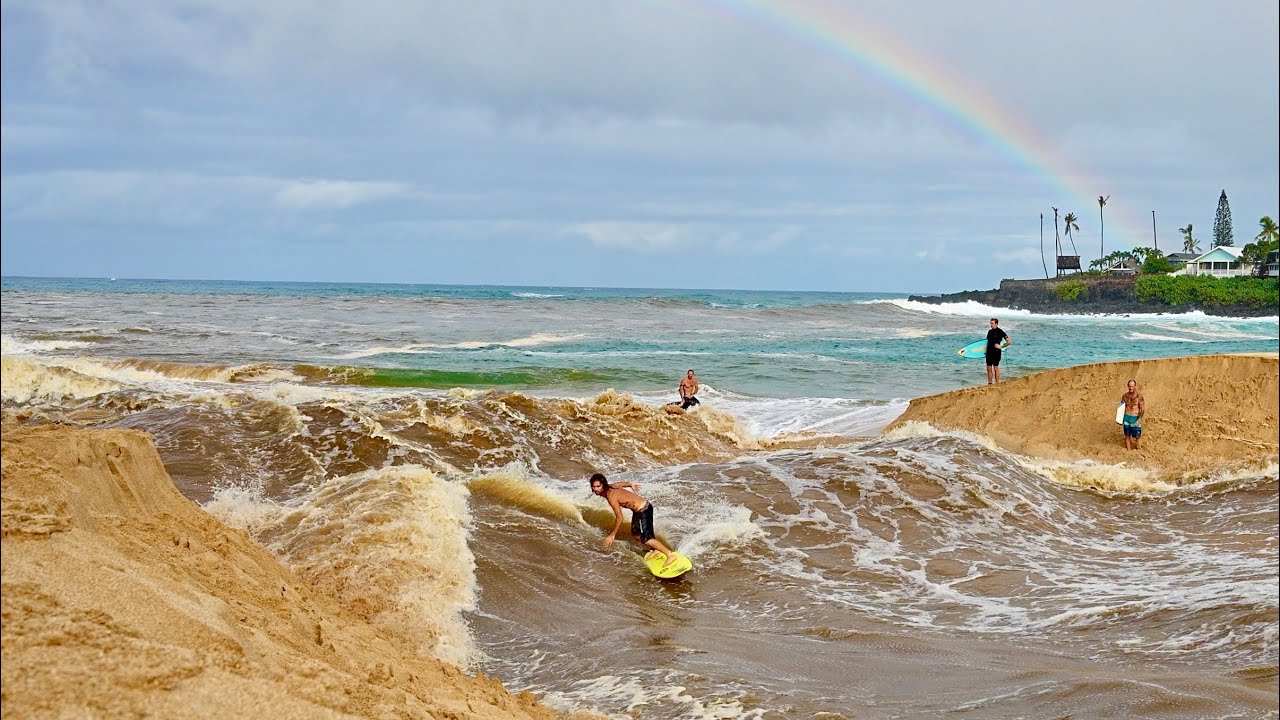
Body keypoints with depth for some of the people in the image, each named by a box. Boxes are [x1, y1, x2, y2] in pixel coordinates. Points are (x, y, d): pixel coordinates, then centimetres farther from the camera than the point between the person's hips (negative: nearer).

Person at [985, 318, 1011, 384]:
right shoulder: (990, 331, 11)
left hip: (996, 352, -6)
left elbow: (1008, 342, -8)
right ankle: (989, 383, 15)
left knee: (996, 368, -1)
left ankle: (997, 383, 5)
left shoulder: (1000, 332, -8)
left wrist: (1001, 347, -9)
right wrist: (986, 350, 11)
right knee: (989, 368, 8)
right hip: (989, 352, 6)